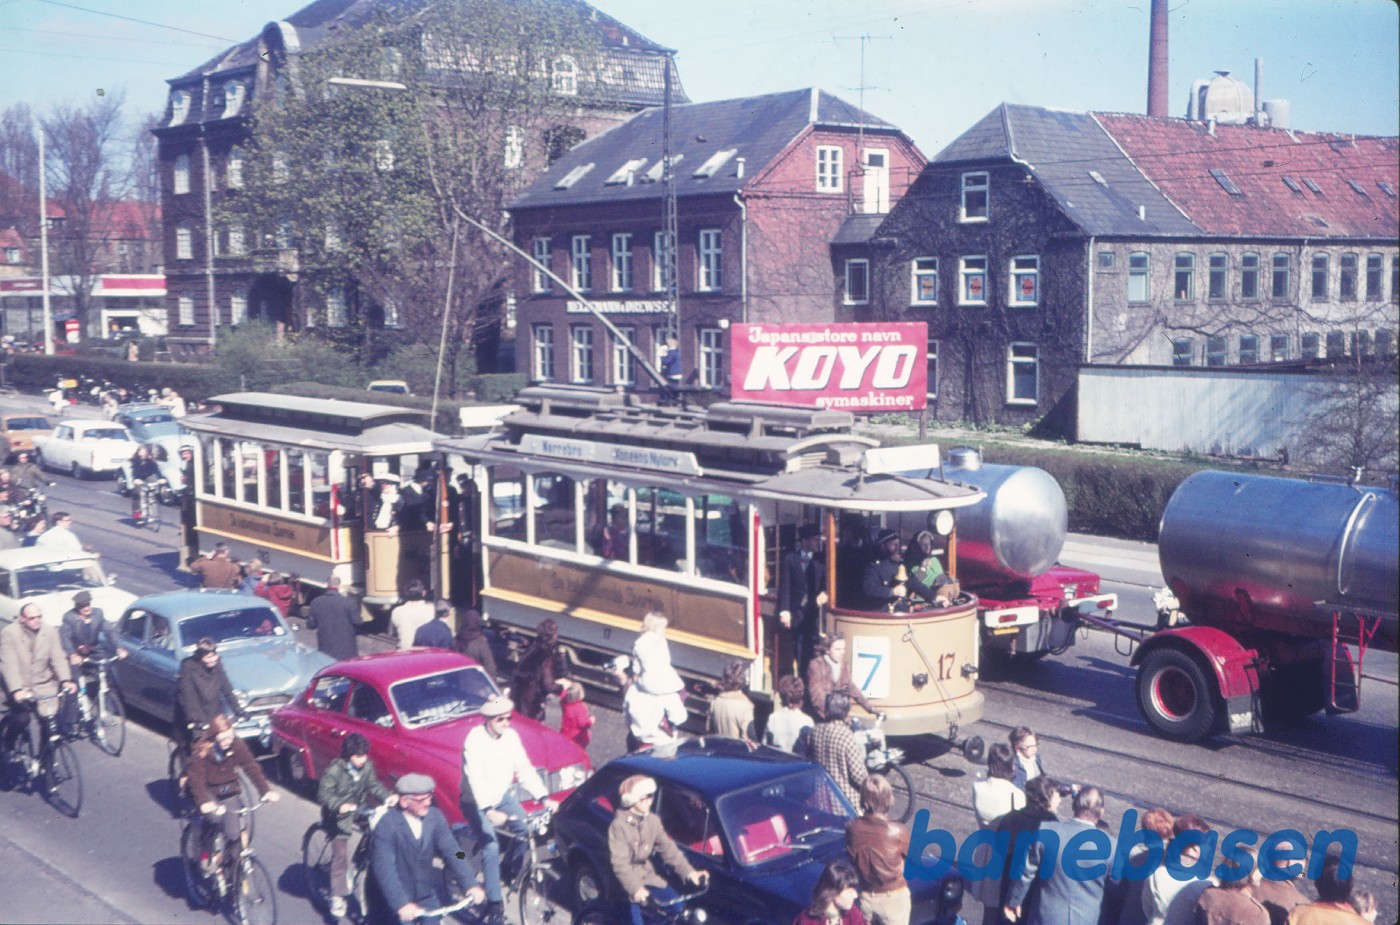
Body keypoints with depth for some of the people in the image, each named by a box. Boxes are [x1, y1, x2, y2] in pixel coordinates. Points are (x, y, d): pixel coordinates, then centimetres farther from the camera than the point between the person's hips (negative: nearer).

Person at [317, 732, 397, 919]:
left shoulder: (367, 766, -8)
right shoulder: (334, 770, -21)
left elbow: (374, 785, -3)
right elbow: (323, 794, -22)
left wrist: (387, 797, -21)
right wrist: (339, 805, -39)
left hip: (359, 812, 5)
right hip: (339, 817, -5)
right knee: (340, 855, -10)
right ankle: (337, 897, -2)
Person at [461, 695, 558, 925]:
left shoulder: (511, 736, -8)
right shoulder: (475, 740, -25)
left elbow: (524, 769, -8)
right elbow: (476, 778, -35)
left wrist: (544, 798, -19)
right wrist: (489, 811, -48)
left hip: (503, 795, 5)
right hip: (478, 802, -5)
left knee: (527, 830, -13)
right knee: (491, 847, -19)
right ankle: (493, 903, -10)